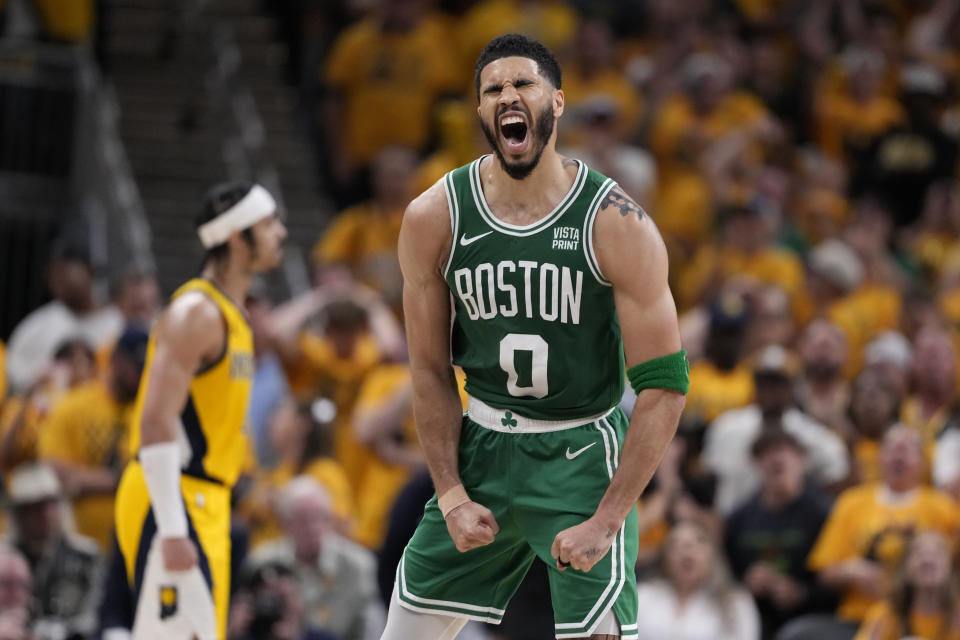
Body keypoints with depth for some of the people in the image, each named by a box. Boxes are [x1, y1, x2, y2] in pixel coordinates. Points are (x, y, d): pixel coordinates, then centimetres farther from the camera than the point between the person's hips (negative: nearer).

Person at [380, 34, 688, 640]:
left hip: (584, 456, -3)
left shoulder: (617, 225, -16)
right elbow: (431, 369, 4)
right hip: (481, 443, 3)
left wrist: (606, 521, -20)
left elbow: (664, 386, -15)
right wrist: (451, 496, -5)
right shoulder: (434, 219, -6)